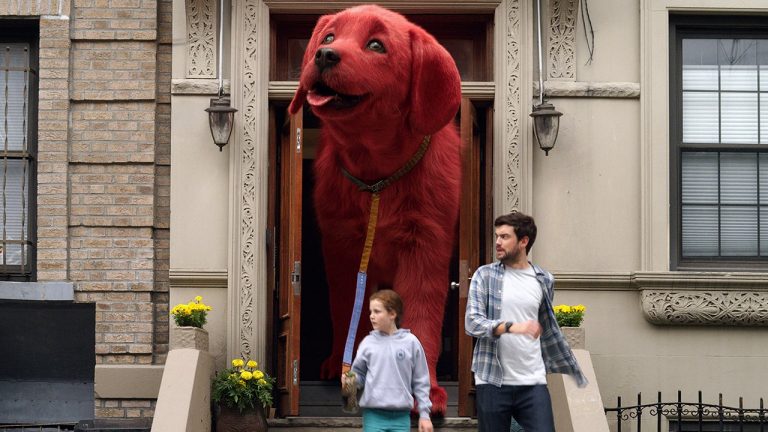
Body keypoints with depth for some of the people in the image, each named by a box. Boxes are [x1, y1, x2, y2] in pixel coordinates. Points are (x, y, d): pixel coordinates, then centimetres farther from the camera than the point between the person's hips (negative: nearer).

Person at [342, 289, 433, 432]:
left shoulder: (410, 342, -1)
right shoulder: (368, 343, 2)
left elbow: (420, 382, 4)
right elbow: (359, 375, 8)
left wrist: (424, 414, 3)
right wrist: (350, 379, -15)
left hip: (401, 416, 0)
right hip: (373, 415, 0)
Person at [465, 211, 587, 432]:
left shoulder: (544, 280, 9)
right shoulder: (485, 275, 2)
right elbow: (472, 322, -9)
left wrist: (573, 372, 25)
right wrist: (511, 327, -26)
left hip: (533, 382, 2)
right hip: (492, 382, -1)